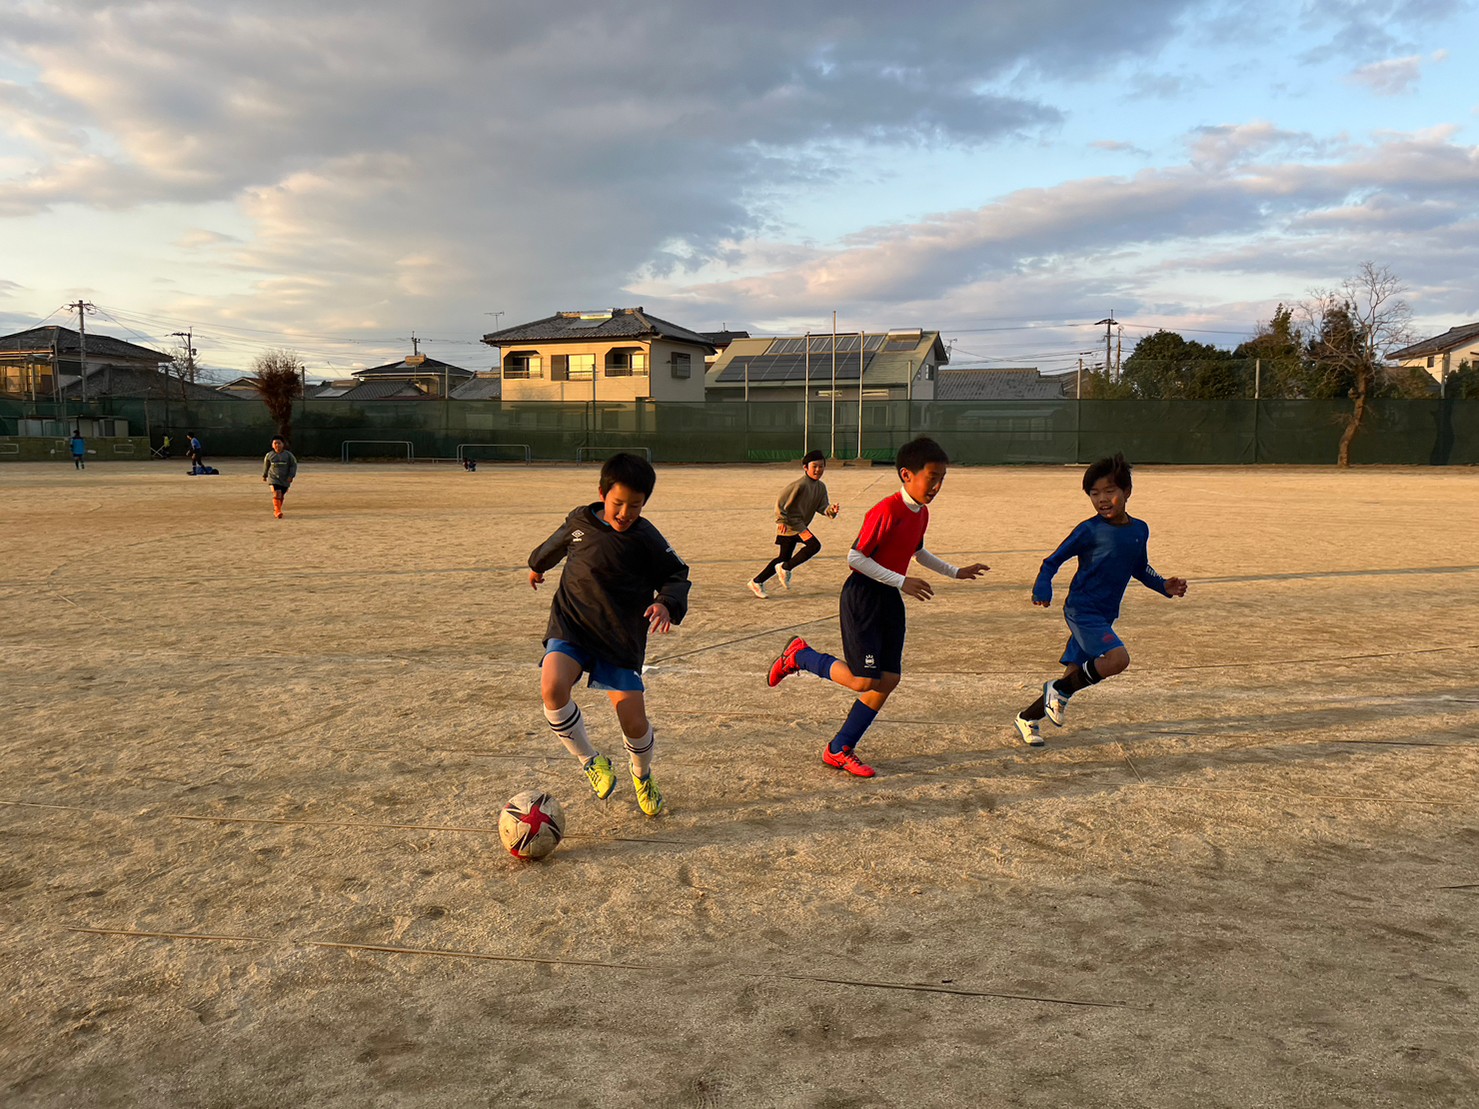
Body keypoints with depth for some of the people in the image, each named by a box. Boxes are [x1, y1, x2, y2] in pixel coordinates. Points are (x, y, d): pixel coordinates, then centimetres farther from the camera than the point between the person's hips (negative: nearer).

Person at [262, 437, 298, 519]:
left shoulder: (288, 454, -3)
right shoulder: (269, 455, 1)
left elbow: (293, 465, 1)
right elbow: (266, 465, 17)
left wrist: (291, 476, -11)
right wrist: (264, 475, 26)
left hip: (285, 479, 1)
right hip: (274, 478, -1)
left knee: (281, 496, 9)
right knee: (277, 493, -20)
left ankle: (275, 511, 30)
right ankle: (278, 511, -19)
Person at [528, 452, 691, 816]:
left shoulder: (646, 539, -7)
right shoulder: (580, 520, 0)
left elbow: (677, 575, 2)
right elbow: (556, 545, 23)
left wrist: (667, 603, -20)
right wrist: (538, 564, 42)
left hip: (621, 636, -1)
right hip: (570, 625, 1)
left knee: (634, 721, -5)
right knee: (553, 688, -26)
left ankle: (642, 776, 31)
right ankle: (590, 761, -1)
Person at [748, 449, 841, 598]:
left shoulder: (821, 487, 8)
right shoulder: (800, 484, -18)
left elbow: (822, 507, 4)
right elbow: (780, 500, -16)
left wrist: (832, 510, -17)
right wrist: (781, 520, -17)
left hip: (800, 525, 9)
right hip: (790, 523, -9)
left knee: (784, 557, 14)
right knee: (814, 545, -21)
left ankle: (757, 581, 23)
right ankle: (785, 568, -8)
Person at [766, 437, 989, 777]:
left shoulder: (921, 513, 7)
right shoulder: (886, 512, -21)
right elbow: (856, 558, -22)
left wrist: (956, 572, 25)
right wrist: (902, 582, -23)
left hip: (891, 600, 9)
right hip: (863, 596, -9)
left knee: (889, 679, 4)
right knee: (863, 680, -11)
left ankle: (839, 750, 14)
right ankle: (799, 655, 13)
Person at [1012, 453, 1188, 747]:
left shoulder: (1140, 530, 7)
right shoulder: (1089, 530, -11)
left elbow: (1140, 569, 24)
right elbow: (1052, 560, -7)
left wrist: (1164, 586, 10)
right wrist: (1042, 590, -23)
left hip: (1104, 616, 7)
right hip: (1082, 610, -7)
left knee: (1077, 674, 8)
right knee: (1118, 659, -26)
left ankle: (1028, 717, 23)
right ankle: (1059, 689, -7)